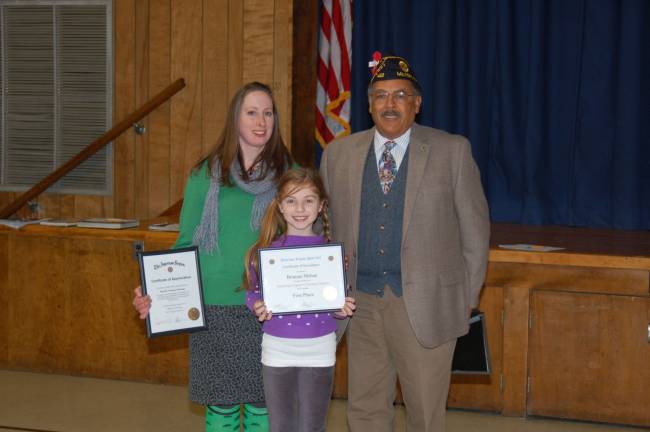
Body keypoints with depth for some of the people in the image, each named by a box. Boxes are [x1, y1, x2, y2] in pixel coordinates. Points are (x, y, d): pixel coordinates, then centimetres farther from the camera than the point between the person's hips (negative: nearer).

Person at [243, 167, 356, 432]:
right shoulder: (265, 251, -1)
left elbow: (339, 299, 8)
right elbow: (253, 294, 3)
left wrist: (342, 309, -13)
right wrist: (258, 309, -17)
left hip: (319, 350, 0)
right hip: (277, 349, 0)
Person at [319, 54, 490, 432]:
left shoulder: (452, 151, -2)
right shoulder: (339, 154, 6)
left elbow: (475, 228, 2)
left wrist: (467, 300, 1)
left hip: (426, 306, -3)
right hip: (361, 303, 3)